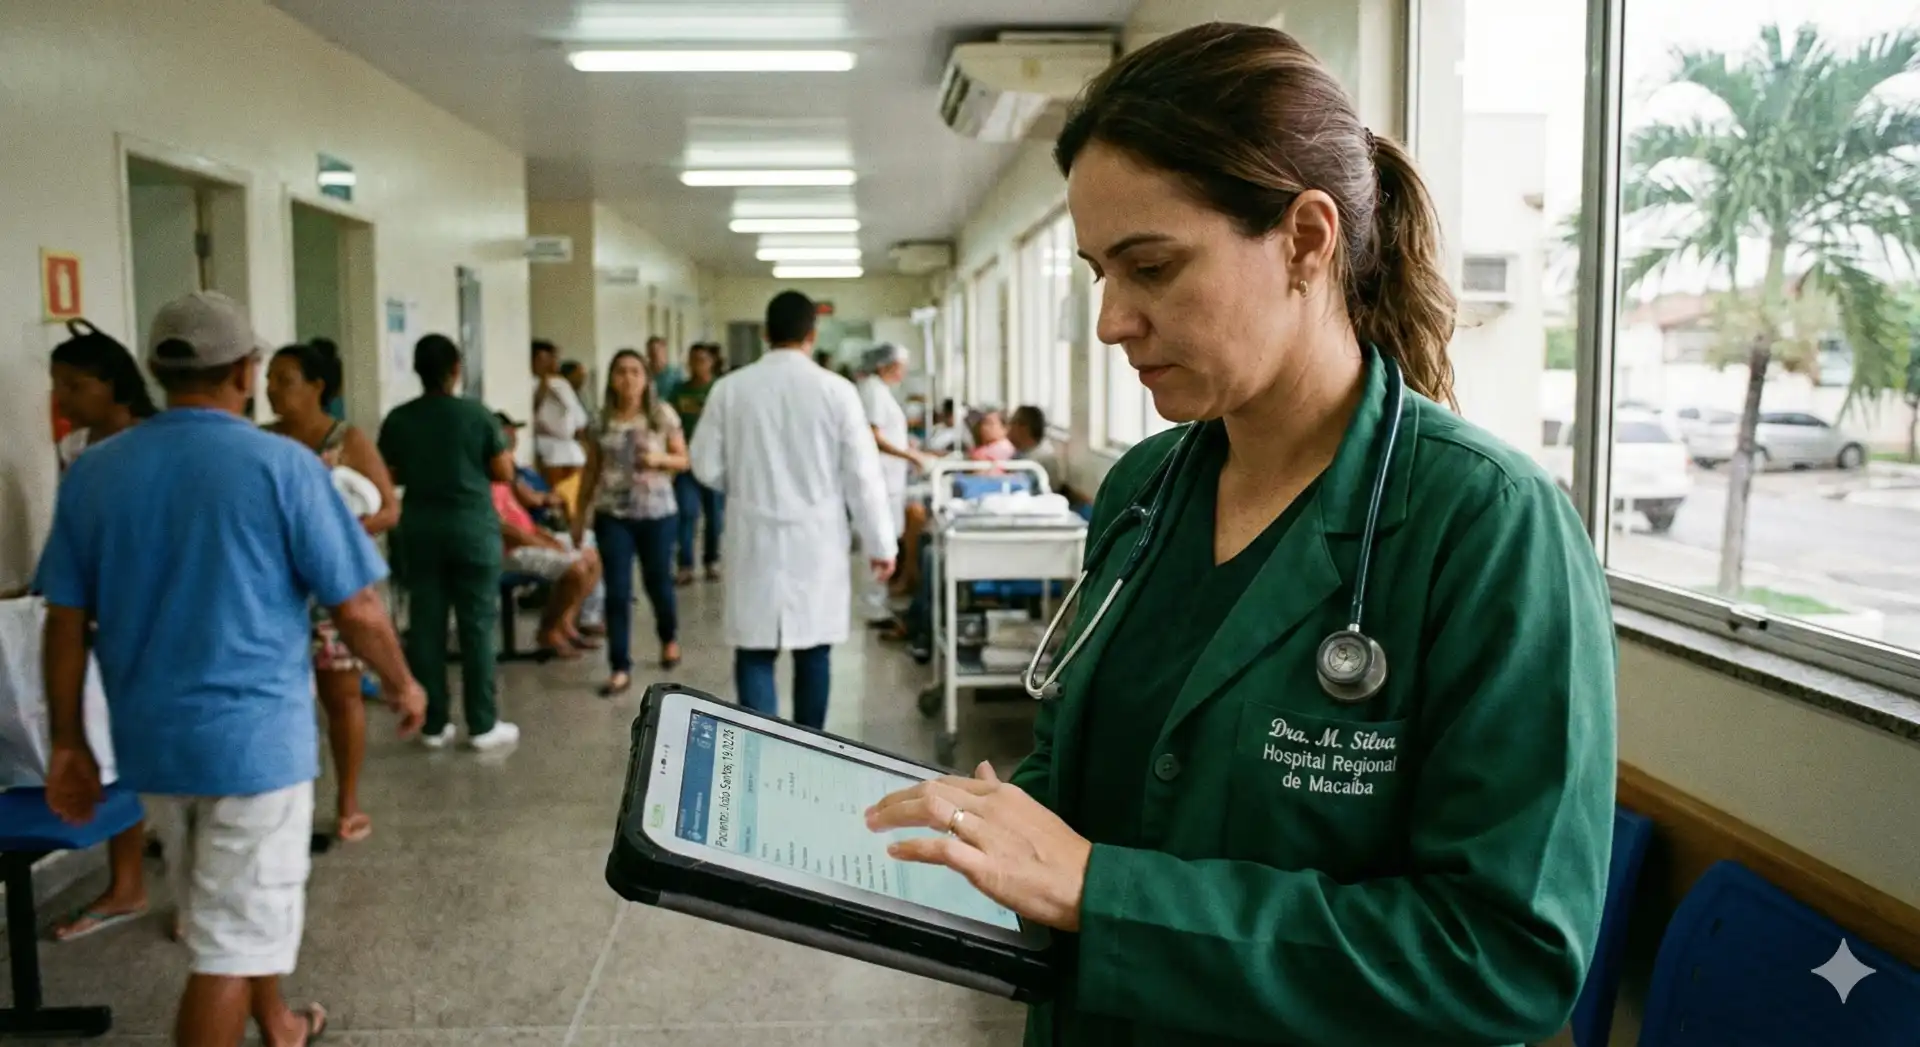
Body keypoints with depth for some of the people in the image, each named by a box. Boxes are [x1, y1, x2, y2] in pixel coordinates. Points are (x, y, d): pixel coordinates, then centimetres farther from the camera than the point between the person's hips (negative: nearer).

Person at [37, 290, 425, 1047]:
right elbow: (356, 609, -12)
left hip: (149, 738, 6)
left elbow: (65, 622, 3)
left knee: (222, 910, 25)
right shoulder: (282, 465, -14)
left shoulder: (93, 471, 0)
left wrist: (68, 743, 11)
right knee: (231, 940, 3)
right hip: (254, 732, -6)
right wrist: (402, 684, 5)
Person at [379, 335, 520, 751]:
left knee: (425, 626, 8)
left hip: (419, 528, 3)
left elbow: (390, 477, 5)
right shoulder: (477, 414, -7)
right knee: (477, 626, 2)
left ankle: (434, 724, 13)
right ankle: (483, 725, 6)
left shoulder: (398, 420, 0)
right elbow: (504, 473, -4)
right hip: (473, 526, -3)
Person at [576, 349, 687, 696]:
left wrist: (659, 459, -19)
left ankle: (669, 637, 42)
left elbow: (683, 460, 2)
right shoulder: (602, 420, 3)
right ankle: (620, 669, 3)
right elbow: (592, 469, 9)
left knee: (657, 581, 12)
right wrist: (580, 512, 9)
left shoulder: (663, 414, -2)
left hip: (657, 513, -1)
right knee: (617, 592, -2)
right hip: (612, 515, 1)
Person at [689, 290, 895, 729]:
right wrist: (880, 543, 3)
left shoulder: (730, 388, -4)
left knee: (755, 653, 5)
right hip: (817, 540, 0)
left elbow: (707, 467, 2)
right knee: (813, 652, 14)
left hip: (755, 540, 0)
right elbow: (862, 474, -6)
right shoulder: (836, 390, -7)